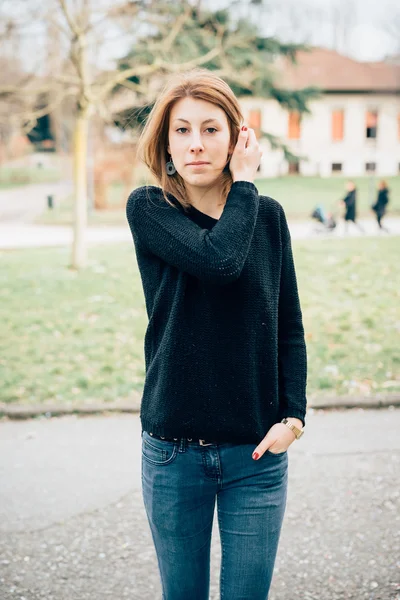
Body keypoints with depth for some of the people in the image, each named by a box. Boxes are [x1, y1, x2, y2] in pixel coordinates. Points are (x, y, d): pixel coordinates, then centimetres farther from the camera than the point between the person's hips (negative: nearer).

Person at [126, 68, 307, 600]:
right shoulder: (148, 208, -5)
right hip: (174, 451, -1)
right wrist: (244, 184, -10)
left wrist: (293, 415, -3)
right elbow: (219, 259, -24)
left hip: (257, 454, 2)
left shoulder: (267, 215, 2)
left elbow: (290, 327, 7)